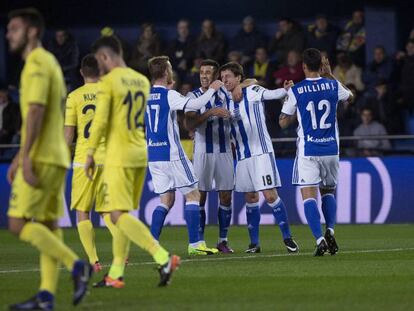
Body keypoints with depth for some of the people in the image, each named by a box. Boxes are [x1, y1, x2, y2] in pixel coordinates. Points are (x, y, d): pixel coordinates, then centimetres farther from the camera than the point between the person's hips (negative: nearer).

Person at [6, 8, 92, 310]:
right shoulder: (49, 62, 20)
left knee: (19, 222, -10)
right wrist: (20, 157, 25)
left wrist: (26, 156, -24)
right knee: (47, 224, 6)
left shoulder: (37, 64, -11)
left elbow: (36, 110, -21)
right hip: (56, 157, 10)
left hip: (41, 158, -10)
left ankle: (77, 265, -15)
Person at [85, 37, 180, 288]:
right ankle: (115, 275, 12)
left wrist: (91, 154, -8)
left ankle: (164, 258, -24)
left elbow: (101, 120, -14)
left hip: (119, 156, -8)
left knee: (119, 215, -10)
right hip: (140, 154, 8)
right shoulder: (142, 81, 12)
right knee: (123, 214, 13)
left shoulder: (108, 81, -10)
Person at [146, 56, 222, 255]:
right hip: (171, 154, -7)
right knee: (193, 194, 2)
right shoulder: (169, 95, -12)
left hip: (153, 155, 7)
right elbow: (195, 105, -22)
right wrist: (212, 90, -7)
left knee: (166, 200, 13)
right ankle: (194, 244, -3)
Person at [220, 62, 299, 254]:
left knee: (270, 195, -9)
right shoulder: (225, 99, 10)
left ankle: (287, 238, 0)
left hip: (261, 151, -5)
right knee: (250, 198, 7)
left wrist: (285, 89, -37)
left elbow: (273, 94, -17)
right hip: (242, 155, 5)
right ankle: (254, 243, 13)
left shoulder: (252, 91, -5)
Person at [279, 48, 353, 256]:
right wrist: (330, 75, 29)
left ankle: (319, 239, -18)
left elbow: (283, 122, 2)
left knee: (308, 195, -3)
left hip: (307, 151, -3)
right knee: (328, 192, 20)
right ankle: (330, 230, 0)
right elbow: (349, 96, 24)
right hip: (331, 149, 3)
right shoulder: (333, 86, -1)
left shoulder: (295, 91, -7)